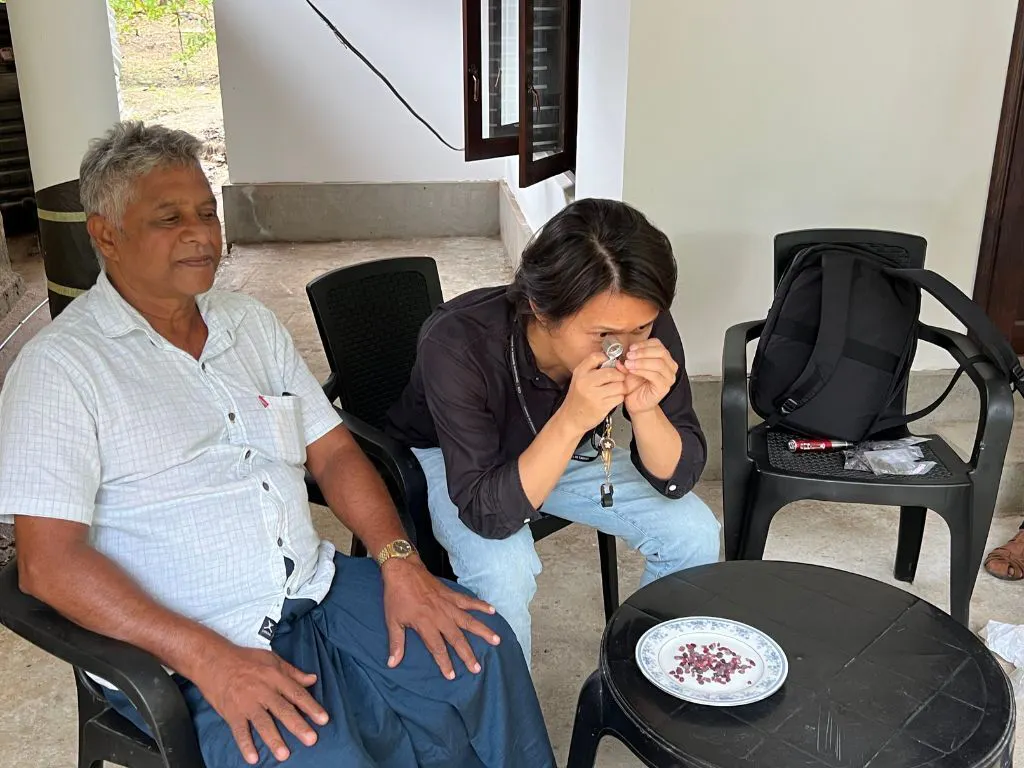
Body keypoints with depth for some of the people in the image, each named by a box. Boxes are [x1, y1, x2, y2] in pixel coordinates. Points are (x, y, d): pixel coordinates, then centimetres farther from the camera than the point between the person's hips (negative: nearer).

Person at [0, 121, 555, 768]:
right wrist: (208, 659, -24)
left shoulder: (253, 323, 11)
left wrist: (399, 562, -7)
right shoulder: (59, 366, -9)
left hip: (318, 589, 6)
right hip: (181, 645, -5)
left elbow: (333, 451, 10)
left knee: (484, 649, -7)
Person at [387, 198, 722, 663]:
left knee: (695, 534, -10)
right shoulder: (456, 345, -38)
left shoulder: (645, 329, -26)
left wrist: (644, 411, -39)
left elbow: (677, 479, -18)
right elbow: (487, 515, -36)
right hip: (445, 459, -4)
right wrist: (572, 420, -49)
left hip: (570, 450, 4)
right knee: (503, 574, -32)